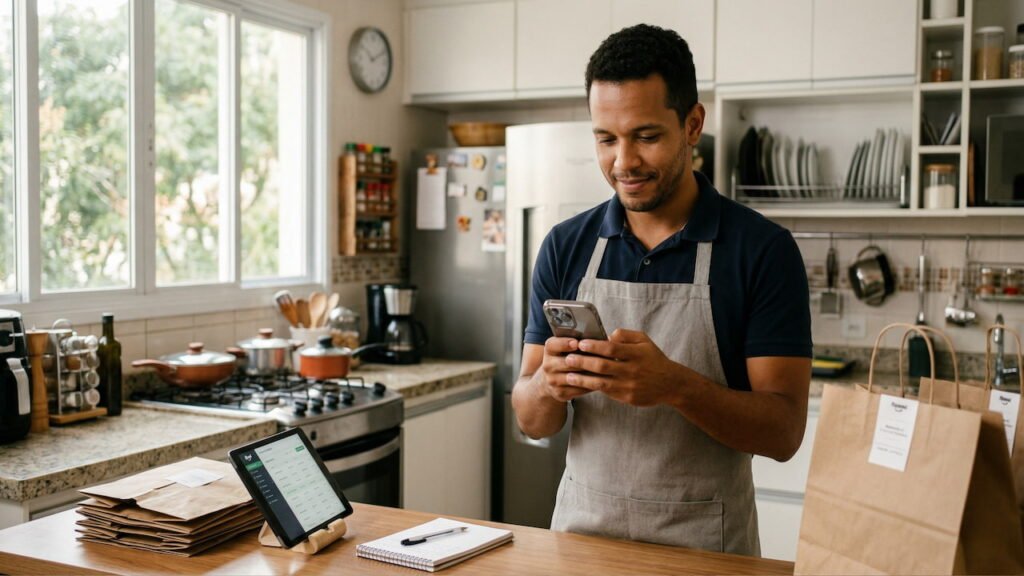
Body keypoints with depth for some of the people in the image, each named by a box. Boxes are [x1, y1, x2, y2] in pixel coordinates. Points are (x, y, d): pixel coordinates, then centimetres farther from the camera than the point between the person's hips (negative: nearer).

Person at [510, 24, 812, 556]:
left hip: (703, 543, -3)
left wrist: (675, 384, -29)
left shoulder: (763, 249, -11)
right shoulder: (565, 247, -2)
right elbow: (532, 420, 0)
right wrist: (549, 384, -22)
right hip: (580, 529, 3)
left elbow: (783, 431, -13)